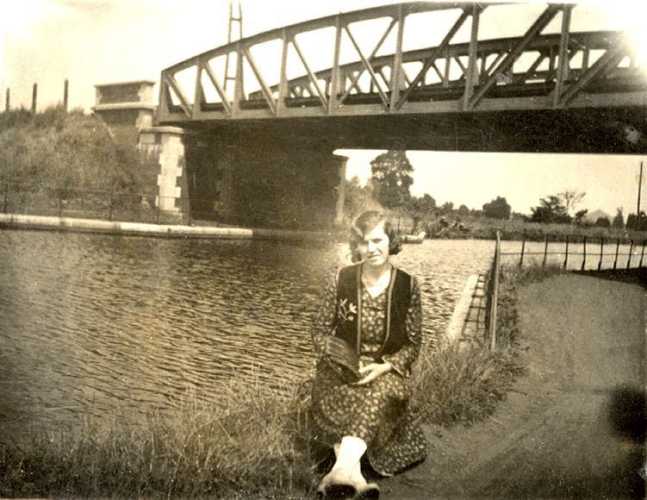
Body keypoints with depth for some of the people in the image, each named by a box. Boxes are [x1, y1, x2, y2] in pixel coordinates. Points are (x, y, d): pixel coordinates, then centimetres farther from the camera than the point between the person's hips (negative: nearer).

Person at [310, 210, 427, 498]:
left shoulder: (407, 286, -3)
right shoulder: (341, 280, -3)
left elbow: (413, 344, 0)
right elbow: (320, 330, 4)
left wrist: (384, 367, -17)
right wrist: (337, 359, -14)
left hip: (387, 371, -1)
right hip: (342, 368, 1)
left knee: (378, 394, -36)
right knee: (331, 396, -33)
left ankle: (342, 469, -53)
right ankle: (353, 474, -46)